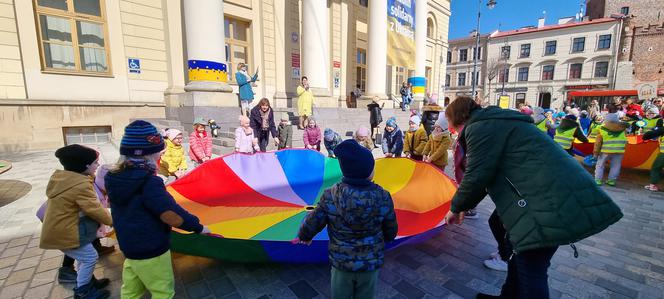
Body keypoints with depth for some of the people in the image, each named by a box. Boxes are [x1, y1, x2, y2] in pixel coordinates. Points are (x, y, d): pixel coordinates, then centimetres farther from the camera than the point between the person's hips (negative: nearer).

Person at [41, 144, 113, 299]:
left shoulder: (60, 177, 4)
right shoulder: (81, 185, -28)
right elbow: (95, 209, -20)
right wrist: (111, 220, -2)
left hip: (56, 228, 10)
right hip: (63, 233, -10)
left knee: (85, 257, 22)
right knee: (90, 257, 4)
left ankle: (88, 282, 37)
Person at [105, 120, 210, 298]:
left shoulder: (115, 178, -2)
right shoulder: (149, 182, -29)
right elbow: (172, 216, -31)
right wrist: (198, 227, -18)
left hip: (129, 246, 8)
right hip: (151, 250, -8)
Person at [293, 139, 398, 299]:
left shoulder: (330, 196, -22)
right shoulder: (383, 197, -21)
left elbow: (312, 224, -10)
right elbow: (391, 233, -7)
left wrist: (304, 236, 13)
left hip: (341, 262, 0)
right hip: (371, 263, 1)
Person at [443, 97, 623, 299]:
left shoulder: (480, 127, -11)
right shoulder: (493, 123, 21)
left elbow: (476, 176, -15)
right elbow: (489, 172, 26)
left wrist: (456, 208, 2)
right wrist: (464, 207, 30)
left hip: (551, 200, -10)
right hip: (557, 192, 10)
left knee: (530, 268, 1)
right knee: (522, 256, 21)